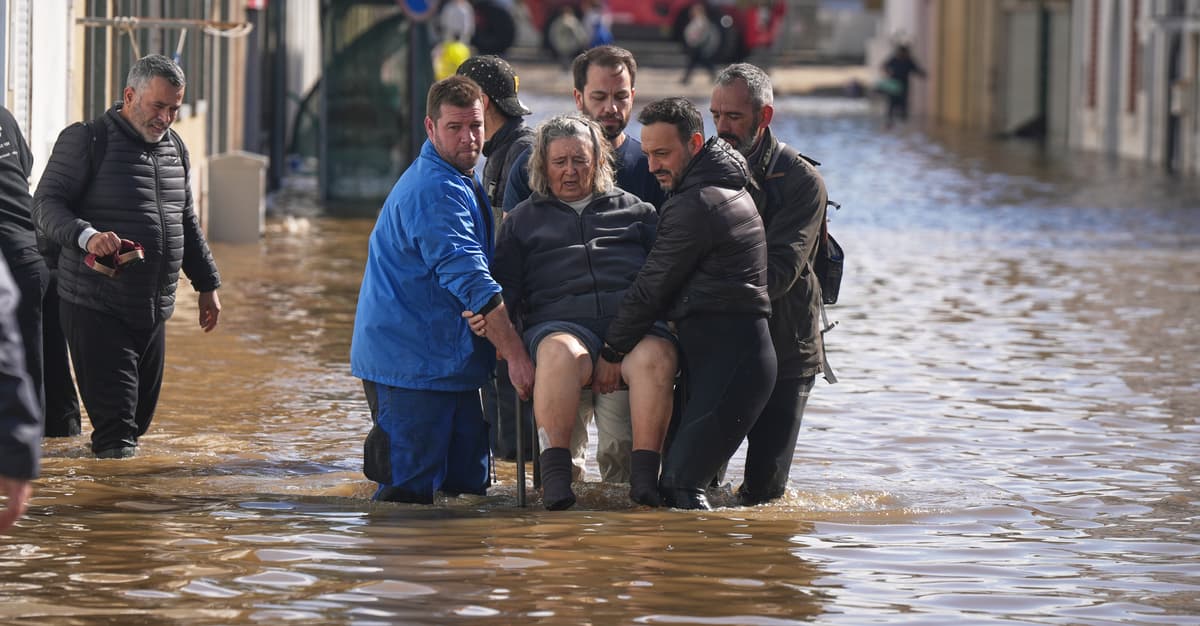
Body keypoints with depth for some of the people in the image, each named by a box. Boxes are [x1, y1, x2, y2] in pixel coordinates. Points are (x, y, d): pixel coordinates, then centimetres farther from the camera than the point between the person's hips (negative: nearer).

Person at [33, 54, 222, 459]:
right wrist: (87, 236, -32)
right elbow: (46, 204, -13)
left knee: (142, 409, 11)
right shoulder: (85, 140, -7)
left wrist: (207, 285, 23)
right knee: (112, 415, -11)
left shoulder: (174, 147, 15)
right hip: (96, 308, -7)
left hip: (154, 310, 7)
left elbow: (187, 222, 25)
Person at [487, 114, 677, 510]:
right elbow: (505, 284, 19)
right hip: (561, 321, -1)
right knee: (561, 354, -39)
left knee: (655, 356, -36)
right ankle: (555, 473, -41)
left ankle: (644, 475, -39)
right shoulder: (524, 219, 27)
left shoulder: (635, 210, 28)